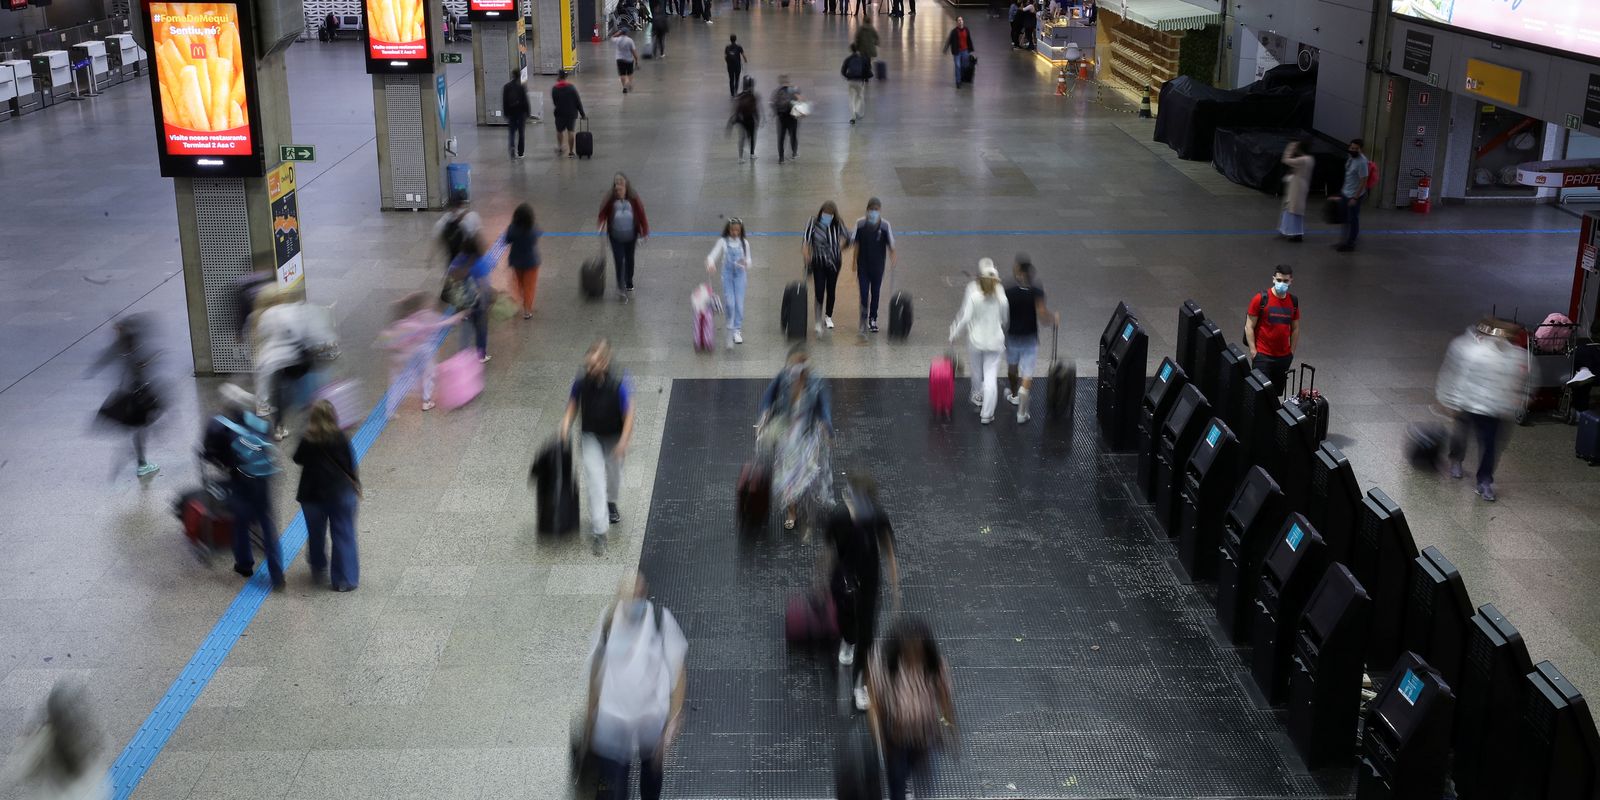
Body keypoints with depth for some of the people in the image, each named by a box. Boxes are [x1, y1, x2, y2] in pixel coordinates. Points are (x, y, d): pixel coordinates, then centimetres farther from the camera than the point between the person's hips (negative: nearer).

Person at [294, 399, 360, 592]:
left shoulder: (307, 441, -12)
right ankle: (344, 580, 8)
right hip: (341, 492, -1)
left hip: (312, 494, 1)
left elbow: (297, 459, 5)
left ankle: (319, 572, 35)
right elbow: (351, 464, -5)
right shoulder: (340, 438, -12)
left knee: (316, 534, 20)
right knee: (343, 535, 7)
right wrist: (356, 484, 9)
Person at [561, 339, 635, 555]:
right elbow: (573, 404, 0)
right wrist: (566, 425, -14)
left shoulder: (617, 384, -26)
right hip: (591, 437, 0)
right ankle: (599, 531, -11)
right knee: (595, 479, -11)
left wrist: (623, 442, -24)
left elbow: (628, 413, -19)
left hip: (614, 438, 0)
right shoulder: (581, 381, -18)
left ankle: (611, 503, 56)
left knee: (614, 473, 21)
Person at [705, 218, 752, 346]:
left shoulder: (744, 243, 0)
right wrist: (711, 264, -35)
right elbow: (712, 255, -13)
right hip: (727, 274, -1)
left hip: (740, 274, 1)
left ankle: (737, 330, 11)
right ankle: (731, 327, 19)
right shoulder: (723, 242, -5)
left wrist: (746, 262, -23)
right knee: (730, 303, -6)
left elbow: (749, 260, 2)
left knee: (739, 303, -1)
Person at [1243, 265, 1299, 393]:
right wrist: (1253, 351, -12)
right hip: (1263, 355, -4)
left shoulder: (1294, 301, 3)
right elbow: (1249, 327, -8)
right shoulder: (1261, 299, -10)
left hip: (1284, 356, 4)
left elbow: (1295, 329, 13)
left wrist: (1291, 352, 10)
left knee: (1277, 392, 10)